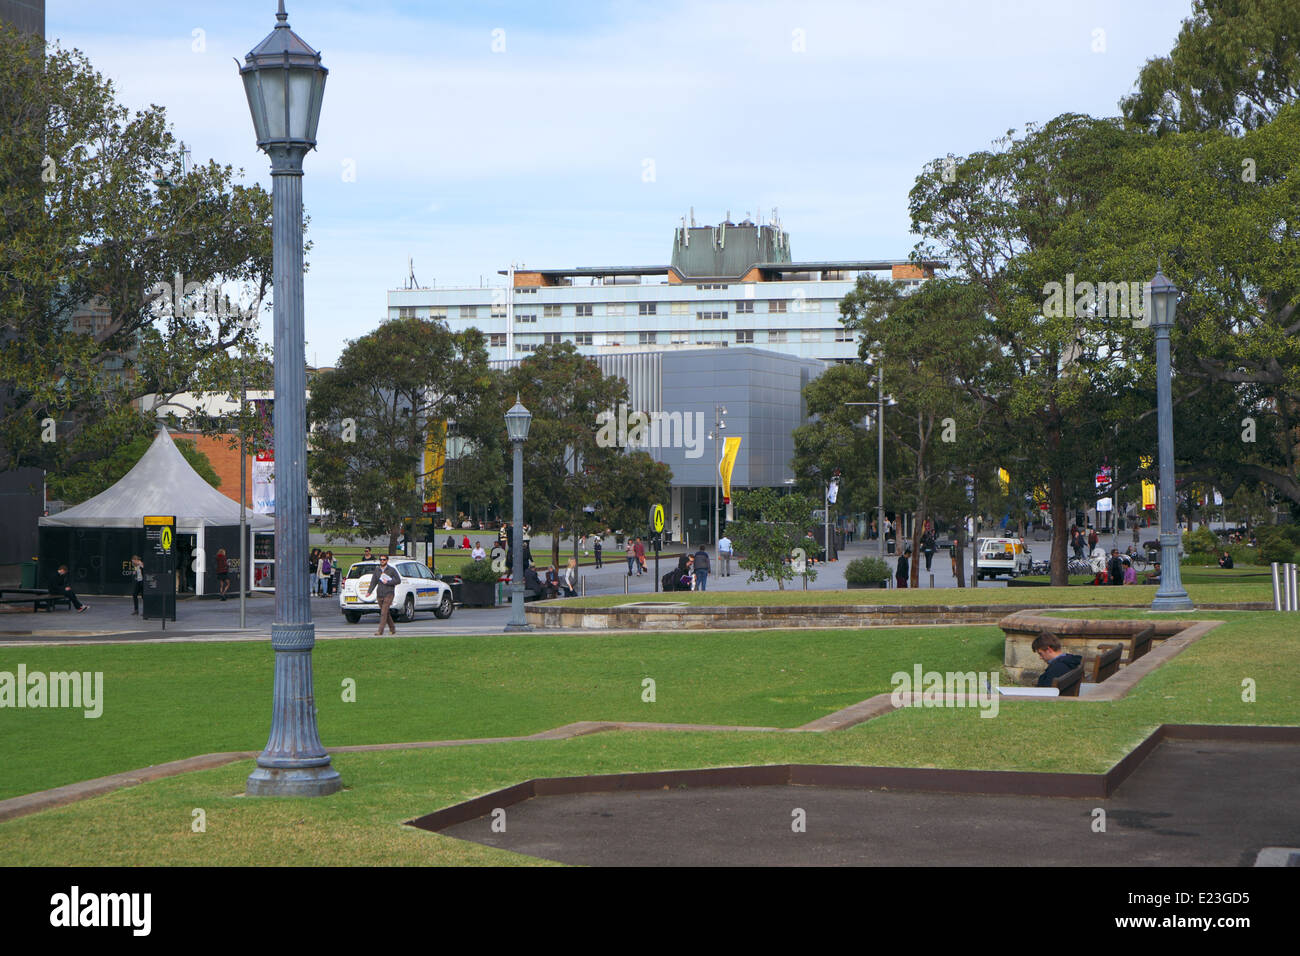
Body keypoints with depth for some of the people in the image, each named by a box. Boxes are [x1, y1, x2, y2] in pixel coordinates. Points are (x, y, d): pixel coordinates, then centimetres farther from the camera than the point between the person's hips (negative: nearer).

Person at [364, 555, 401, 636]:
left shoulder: (392, 570, 0)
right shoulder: (377, 570, 11)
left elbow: (398, 580, -2)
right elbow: (373, 582, 8)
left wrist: (387, 582, -11)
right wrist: (369, 592, -5)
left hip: (388, 594, -5)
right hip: (380, 595, 5)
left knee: (384, 613, -14)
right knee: (387, 613, 10)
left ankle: (380, 631, -19)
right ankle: (393, 629, 25)